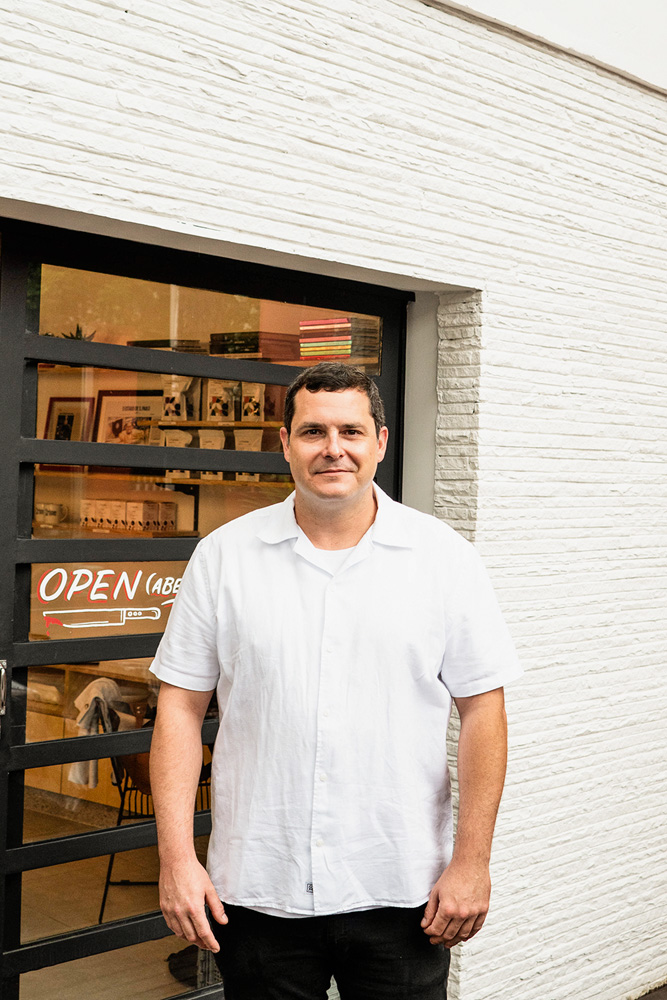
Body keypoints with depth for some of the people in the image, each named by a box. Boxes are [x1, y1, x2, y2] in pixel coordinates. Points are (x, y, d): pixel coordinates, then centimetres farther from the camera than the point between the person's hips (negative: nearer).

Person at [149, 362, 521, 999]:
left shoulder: (444, 558, -2)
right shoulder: (224, 556, 0)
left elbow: (481, 709, -1)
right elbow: (181, 706, 0)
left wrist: (471, 862, -5)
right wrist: (176, 857, -6)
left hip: (401, 894, 0)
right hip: (257, 892, 1)